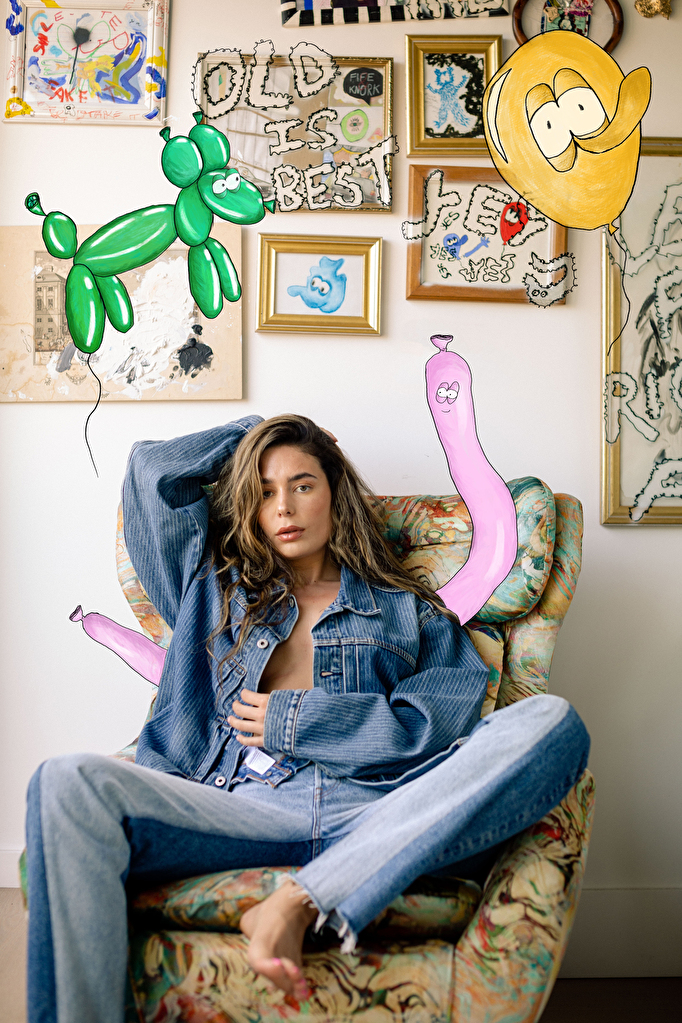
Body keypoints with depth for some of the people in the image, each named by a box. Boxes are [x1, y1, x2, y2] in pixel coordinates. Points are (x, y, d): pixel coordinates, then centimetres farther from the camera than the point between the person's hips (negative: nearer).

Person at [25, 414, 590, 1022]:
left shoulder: (407, 610, 22)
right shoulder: (215, 590, 27)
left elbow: (435, 729, 6)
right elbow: (152, 471, 22)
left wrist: (291, 721, 2)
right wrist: (254, 432, 32)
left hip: (380, 813, 0)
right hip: (241, 807, 0)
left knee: (551, 722, -27)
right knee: (68, 785, -29)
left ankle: (301, 902, -33)